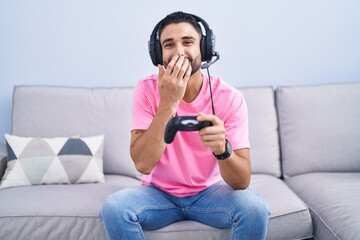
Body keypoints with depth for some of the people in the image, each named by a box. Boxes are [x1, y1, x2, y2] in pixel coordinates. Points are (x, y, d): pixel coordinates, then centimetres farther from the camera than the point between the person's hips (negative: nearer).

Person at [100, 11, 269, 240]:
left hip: (210, 191, 0)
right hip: (159, 192, 1)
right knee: (113, 207, -27)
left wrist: (222, 148, -45)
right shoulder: (147, 90, -15)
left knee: (255, 208, -28)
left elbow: (242, 181, -22)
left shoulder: (230, 98, -17)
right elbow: (143, 165, -25)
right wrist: (168, 102, -31)